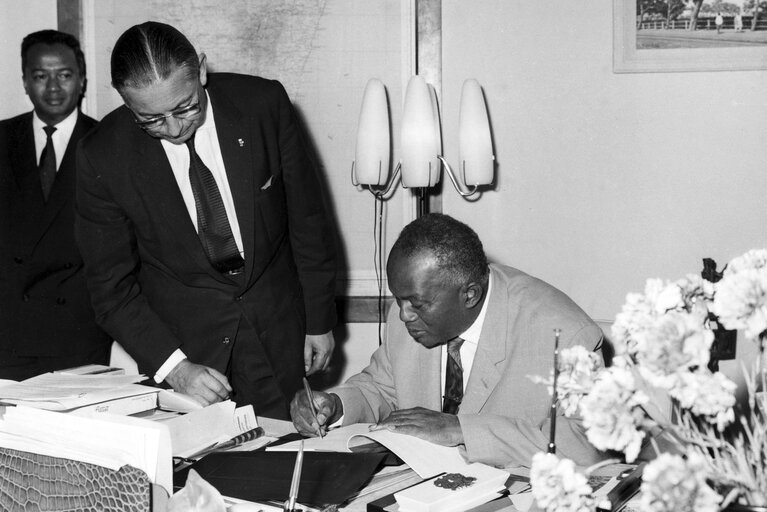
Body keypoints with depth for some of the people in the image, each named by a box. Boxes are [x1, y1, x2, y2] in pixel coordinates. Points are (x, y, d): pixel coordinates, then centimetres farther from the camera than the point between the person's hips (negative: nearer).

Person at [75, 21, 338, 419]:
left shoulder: (263, 104, -13)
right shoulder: (102, 157, -14)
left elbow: (308, 220, -1)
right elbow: (111, 287, -7)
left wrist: (320, 321, 4)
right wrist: (173, 366, -19)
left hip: (279, 337, 1)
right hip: (179, 337, -1)